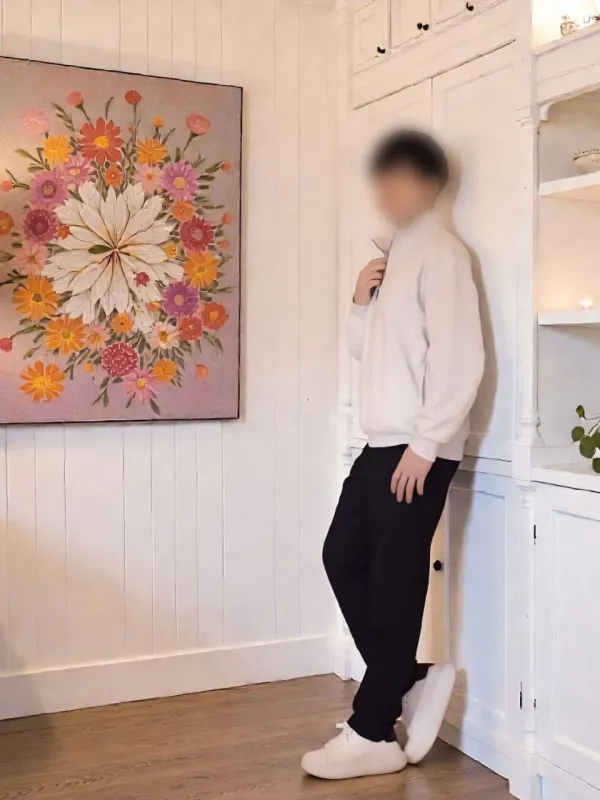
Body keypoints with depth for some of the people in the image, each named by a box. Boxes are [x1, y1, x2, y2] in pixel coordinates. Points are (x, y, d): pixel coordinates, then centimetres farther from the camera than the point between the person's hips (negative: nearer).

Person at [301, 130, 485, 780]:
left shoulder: (439, 253, -9)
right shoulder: (395, 257, 19)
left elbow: (458, 358, -18)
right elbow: (365, 349, 23)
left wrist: (425, 445, -20)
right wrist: (361, 302, 5)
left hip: (417, 449, -9)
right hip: (381, 445, 9)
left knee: (394, 581, -3)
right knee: (343, 556, 11)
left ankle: (373, 734, 9)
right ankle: (412, 678, 22)